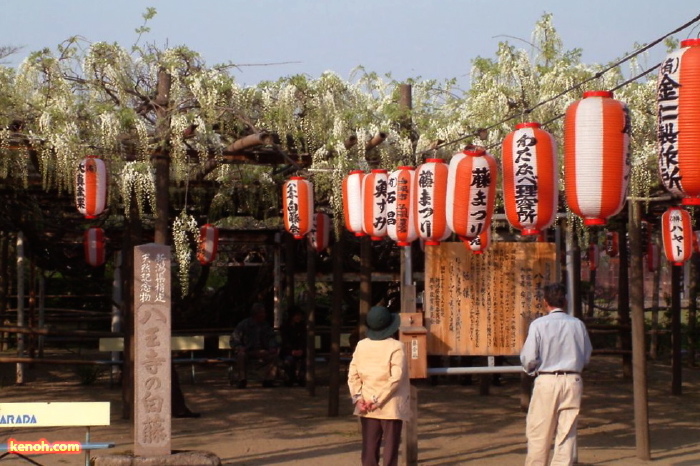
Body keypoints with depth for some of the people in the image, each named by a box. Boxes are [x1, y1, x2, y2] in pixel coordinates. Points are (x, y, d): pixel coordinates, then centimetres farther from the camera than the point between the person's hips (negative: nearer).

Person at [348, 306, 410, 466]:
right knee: (390, 451, 3)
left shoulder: (361, 345, 3)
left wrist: (358, 397, -4)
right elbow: (396, 377, -18)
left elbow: (353, 375, -1)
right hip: (391, 408, -4)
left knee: (369, 450, 8)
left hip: (366, 408, 4)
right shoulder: (396, 347, -11)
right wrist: (378, 400, -15)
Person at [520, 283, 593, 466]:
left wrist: (530, 368, 12)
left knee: (538, 434, 7)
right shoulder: (578, 325, 0)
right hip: (572, 382, 3)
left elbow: (529, 359, -10)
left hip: (546, 382, -3)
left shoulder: (538, 325, -9)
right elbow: (587, 357, 9)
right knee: (567, 433, 7)